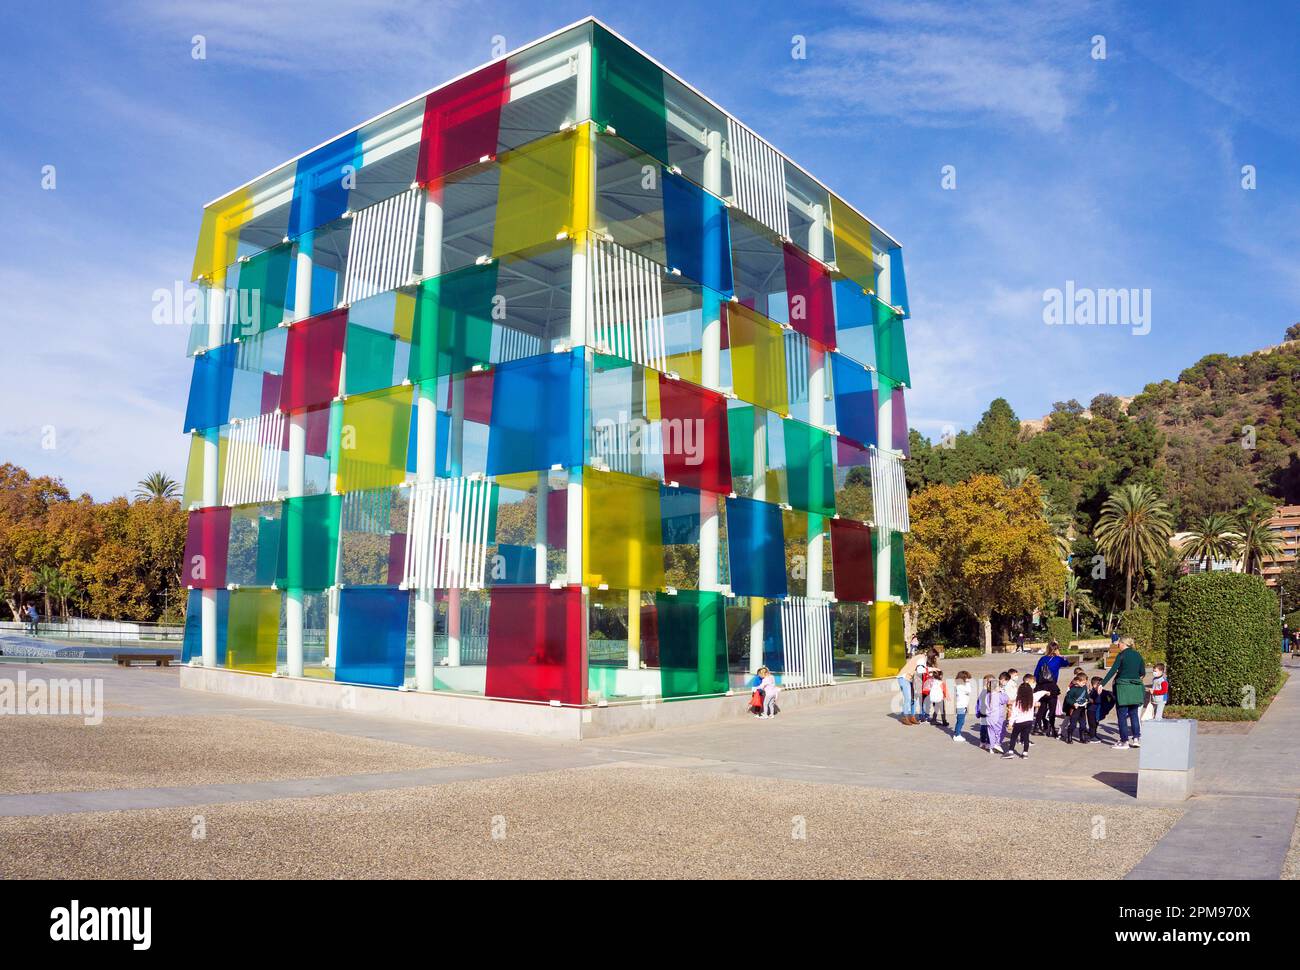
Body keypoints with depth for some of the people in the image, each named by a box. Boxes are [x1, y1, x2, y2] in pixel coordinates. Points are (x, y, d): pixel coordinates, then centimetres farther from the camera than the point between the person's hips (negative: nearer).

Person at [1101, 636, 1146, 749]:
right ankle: (1136, 738, 8)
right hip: (1136, 688, 5)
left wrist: (1102, 684, -12)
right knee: (1134, 714, 14)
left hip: (1123, 686, -5)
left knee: (1122, 715, 1)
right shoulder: (1138, 655, 8)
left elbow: (1112, 671, -13)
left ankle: (1124, 741, 1)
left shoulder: (1122, 655, -8)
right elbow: (1143, 673, 12)